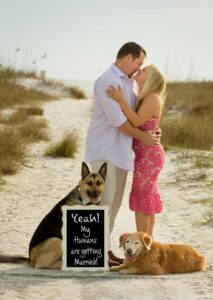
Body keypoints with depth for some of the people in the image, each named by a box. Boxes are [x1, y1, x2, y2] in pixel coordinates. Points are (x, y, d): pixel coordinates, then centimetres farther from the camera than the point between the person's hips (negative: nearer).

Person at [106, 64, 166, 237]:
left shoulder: (153, 98, -13)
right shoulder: (142, 98, 14)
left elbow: (136, 122, -22)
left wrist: (121, 100, -28)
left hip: (149, 155, -9)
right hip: (146, 156, 9)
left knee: (142, 199, -5)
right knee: (146, 200, 12)